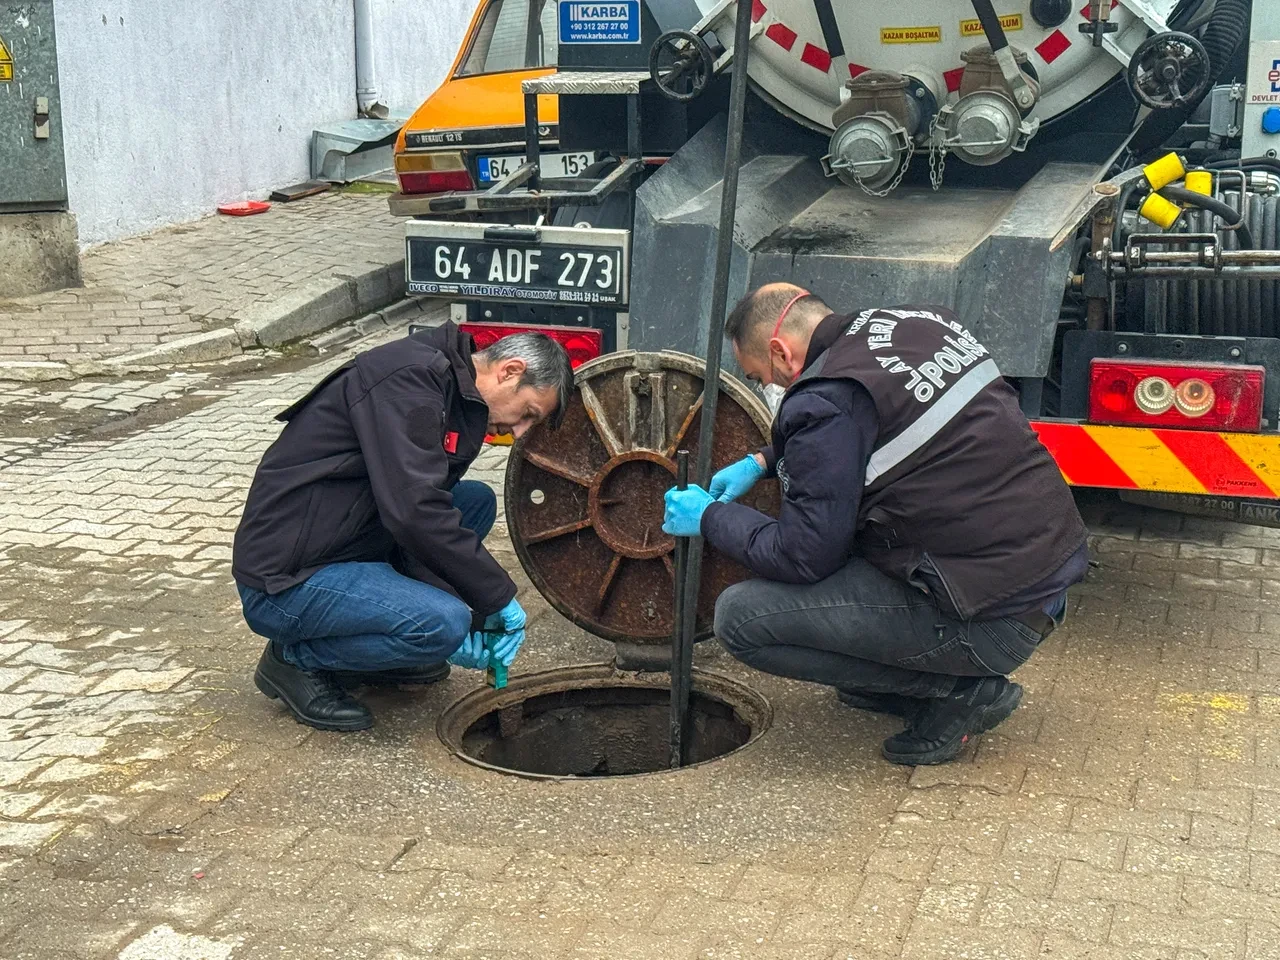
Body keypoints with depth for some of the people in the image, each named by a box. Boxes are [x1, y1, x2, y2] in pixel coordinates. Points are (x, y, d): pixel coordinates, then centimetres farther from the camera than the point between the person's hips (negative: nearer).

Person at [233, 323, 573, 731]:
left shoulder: (456, 406, 12)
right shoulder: (410, 378, -20)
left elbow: (429, 518, 12)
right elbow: (413, 512, -29)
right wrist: (499, 597, -19)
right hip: (283, 582, -10)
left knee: (476, 501, 9)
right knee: (442, 624, -26)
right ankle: (296, 658, -1)